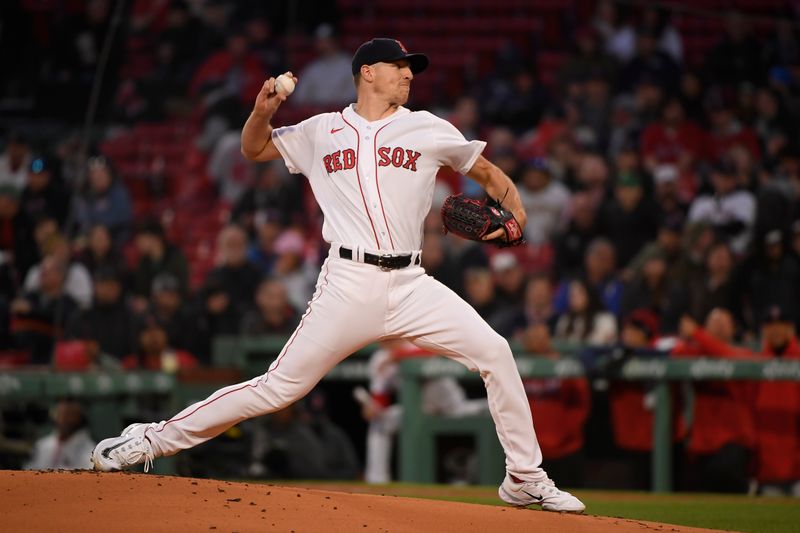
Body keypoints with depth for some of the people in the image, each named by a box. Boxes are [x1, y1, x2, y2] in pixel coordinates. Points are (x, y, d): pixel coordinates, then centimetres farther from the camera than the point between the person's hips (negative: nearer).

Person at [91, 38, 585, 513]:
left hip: (411, 285, 2)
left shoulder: (428, 129, 10)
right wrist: (263, 110, 1)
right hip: (349, 285, -2)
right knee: (280, 386, -6)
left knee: (495, 353, -12)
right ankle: (153, 439, 4)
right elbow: (254, 149, 23)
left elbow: (489, 173, 17)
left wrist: (515, 211, -3)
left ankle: (526, 480, 1)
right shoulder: (322, 132, 10)